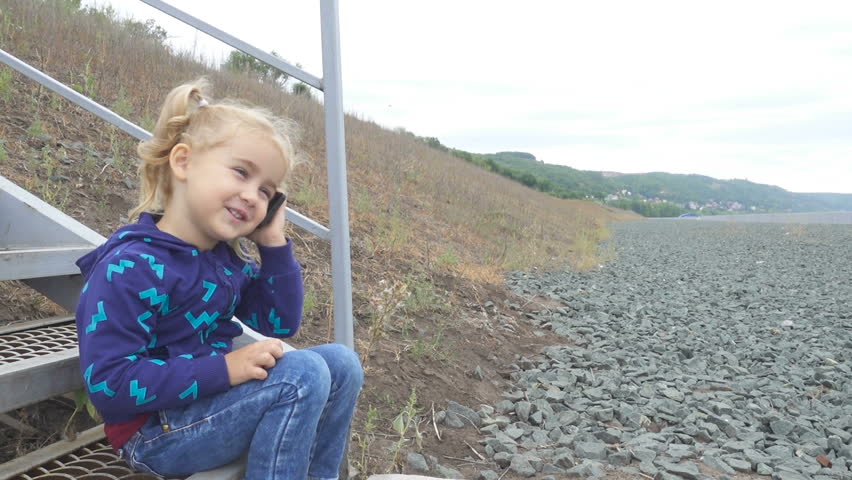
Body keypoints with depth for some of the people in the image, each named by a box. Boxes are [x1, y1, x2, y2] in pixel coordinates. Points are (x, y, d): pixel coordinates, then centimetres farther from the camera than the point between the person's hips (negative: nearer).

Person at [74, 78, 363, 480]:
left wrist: (275, 243, -5)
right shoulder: (130, 267, -22)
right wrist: (223, 368, -28)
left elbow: (280, 325, 6)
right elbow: (107, 385, -24)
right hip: (155, 432, -8)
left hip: (212, 398, 8)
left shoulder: (233, 256, 1)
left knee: (340, 363, 1)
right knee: (303, 372, -25)